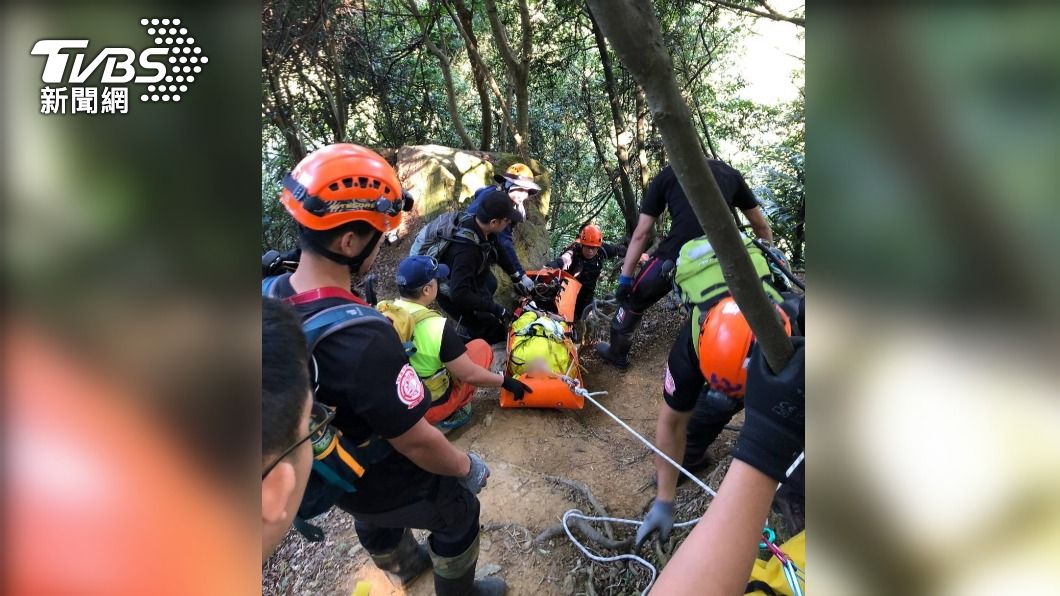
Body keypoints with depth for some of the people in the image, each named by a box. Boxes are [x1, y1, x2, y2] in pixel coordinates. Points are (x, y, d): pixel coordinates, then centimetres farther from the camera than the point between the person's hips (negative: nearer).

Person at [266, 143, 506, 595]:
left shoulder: (272, 295, -17)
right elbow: (416, 441, -30)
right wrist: (467, 467, -11)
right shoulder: (364, 340, -42)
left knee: (375, 523, 35)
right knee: (458, 517, 22)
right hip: (389, 486, -7)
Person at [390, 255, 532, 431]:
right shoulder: (437, 328, -29)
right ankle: (453, 414, 5)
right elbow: (469, 375, -20)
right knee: (481, 347, 6)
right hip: (431, 408, -6)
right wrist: (505, 381, -4)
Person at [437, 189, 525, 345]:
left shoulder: (473, 221, -18)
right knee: (496, 332, 0)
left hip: (471, 284, 8)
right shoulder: (466, 250, -43)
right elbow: (459, 295, -44)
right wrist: (495, 308, -35)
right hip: (455, 297, -8)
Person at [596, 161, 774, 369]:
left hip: (674, 257, -2)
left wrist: (625, 277, 14)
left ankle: (617, 354, 40)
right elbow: (762, 227, 25)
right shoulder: (730, 172, 21)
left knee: (633, 302, 23)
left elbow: (641, 234, 11)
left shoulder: (667, 175, 15)